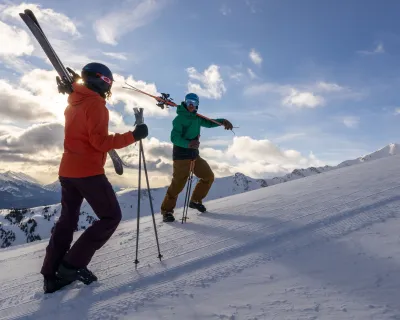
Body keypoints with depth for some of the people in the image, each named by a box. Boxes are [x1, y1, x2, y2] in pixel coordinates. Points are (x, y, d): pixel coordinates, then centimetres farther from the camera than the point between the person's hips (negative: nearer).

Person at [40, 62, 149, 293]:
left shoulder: (73, 104, 16)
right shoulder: (95, 104, -11)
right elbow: (100, 141, -19)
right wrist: (133, 136, -17)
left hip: (67, 170, 9)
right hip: (88, 171, -9)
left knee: (68, 219, 16)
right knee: (111, 216, 2)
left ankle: (52, 275, 17)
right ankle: (73, 264, -2)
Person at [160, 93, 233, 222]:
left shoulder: (197, 118, 11)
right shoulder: (179, 119, -11)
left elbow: (208, 123, 26)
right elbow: (174, 138, -21)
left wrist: (223, 121, 8)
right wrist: (188, 144, -39)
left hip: (194, 155, 8)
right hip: (181, 156, -8)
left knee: (208, 177, 10)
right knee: (178, 184, -12)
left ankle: (195, 200, 26)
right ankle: (167, 210, 3)